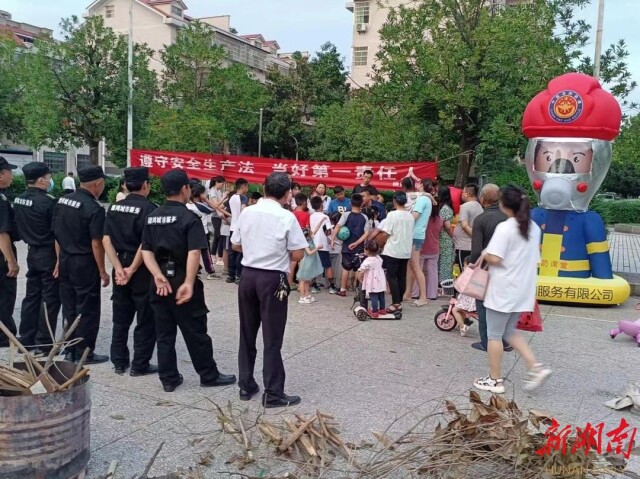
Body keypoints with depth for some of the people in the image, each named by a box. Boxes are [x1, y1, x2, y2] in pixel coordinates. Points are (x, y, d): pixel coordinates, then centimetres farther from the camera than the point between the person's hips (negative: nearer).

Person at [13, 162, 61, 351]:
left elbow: (19, 227, 14)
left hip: (32, 253, 8)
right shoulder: (48, 202, -18)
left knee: (32, 296, 15)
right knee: (50, 299, 1)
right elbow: (57, 234, -17)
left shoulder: (18, 200, 5)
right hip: (48, 254, -8)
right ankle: (44, 343, 6)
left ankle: (26, 339, 22)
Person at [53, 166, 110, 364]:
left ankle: (70, 350, 25)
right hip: (85, 264, -7)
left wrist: (59, 259, 18)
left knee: (69, 307, 16)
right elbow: (96, 243, -18)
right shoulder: (94, 208, -18)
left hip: (65, 261, 8)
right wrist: (102, 271, -11)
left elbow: (56, 233, 10)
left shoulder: (63, 201, 5)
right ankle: (84, 353, 11)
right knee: (87, 310, 4)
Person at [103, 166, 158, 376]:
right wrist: (132, 269, -12)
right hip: (142, 270, -6)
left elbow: (106, 240, 0)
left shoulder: (114, 207, 6)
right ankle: (140, 365, 11)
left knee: (120, 318, 15)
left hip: (121, 268, 6)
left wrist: (119, 268, -5)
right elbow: (146, 244, -19)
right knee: (145, 320, 6)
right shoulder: (149, 208, -13)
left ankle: (119, 362, 23)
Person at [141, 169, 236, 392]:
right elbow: (193, 253, -23)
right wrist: (189, 284, -24)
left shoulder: (152, 217, 6)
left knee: (164, 333, 12)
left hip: (160, 283, 6)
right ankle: (209, 376, 16)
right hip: (181, 280, -6)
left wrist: (158, 276, -9)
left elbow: (146, 251, 1)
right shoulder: (189, 218, -13)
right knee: (195, 332, 5)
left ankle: (168, 378, 19)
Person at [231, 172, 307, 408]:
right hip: (273, 280, -5)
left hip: (248, 276, 5)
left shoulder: (247, 213, 3)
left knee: (247, 334, 15)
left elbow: (236, 245, 13)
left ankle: (246, 385, 25)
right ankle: (273, 394, 10)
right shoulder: (287, 217, -13)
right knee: (272, 339, 2)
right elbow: (298, 255, -11)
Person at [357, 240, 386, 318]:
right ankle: (382, 309, 29)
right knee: (381, 296, 17)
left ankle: (374, 312, 3)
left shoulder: (367, 261, -19)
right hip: (381, 282, 7)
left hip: (372, 284, -7)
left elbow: (361, 272, -24)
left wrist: (359, 279, -7)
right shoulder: (378, 258, 4)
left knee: (373, 297, -1)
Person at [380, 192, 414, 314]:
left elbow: (386, 233, -13)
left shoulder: (392, 214, -12)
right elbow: (411, 234, 11)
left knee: (391, 276, -3)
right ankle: (399, 302, 15)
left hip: (393, 251, -6)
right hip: (406, 251, 6)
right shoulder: (410, 216, 6)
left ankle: (395, 304, -9)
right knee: (402, 277, 10)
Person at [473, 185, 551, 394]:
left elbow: (494, 259, -23)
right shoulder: (534, 228, 8)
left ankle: (494, 380, 13)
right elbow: (534, 258, 16)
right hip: (523, 290, 8)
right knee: (510, 331, 21)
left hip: (503, 290, -8)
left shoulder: (504, 228, -17)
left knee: (494, 335, 6)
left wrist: (484, 255, -3)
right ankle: (535, 367, 9)